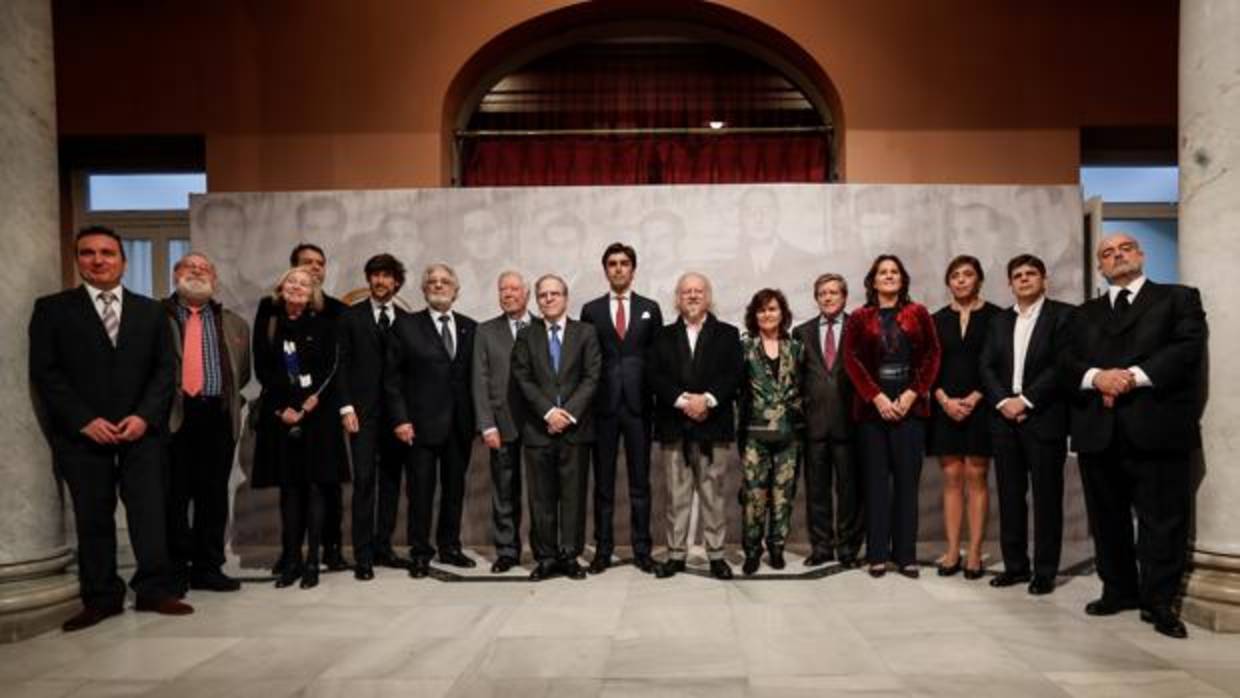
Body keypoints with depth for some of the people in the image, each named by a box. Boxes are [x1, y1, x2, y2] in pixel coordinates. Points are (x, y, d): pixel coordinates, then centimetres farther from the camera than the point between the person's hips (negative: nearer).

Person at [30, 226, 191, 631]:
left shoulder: (150, 310, 11)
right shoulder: (52, 308, 4)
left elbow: (165, 369, 6)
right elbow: (44, 373, -2)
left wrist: (144, 416, -8)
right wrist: (84, 421, -12)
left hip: (141, 429, 1)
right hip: (82, 433, -1)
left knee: (150, 512, 0)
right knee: (92, 519, 5)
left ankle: (154, 590, 8)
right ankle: (101, 598, 15)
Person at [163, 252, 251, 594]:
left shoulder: (234, 323, 16)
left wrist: (226, 397, 9)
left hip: (217, 416, 3)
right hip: (172, 415, -3)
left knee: (214, 495, 6)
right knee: (174, 496, 1)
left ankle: (208, 568, 16)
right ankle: (174, 570, 12)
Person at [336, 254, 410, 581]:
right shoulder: (350, 317, 6)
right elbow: (342, 364, 2)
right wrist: (346, 407, -7)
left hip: (396, 412, 2)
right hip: (363, 410, -2)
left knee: (391, 480, 6)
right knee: (364, 480, -5)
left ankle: (383, 548, 17)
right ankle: (363, 556, 1)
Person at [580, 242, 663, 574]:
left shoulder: (650, 309, 8)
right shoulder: (591, 310, 7)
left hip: (638, 404, 0)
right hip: (603, 406, 0)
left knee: (640, 481, 5)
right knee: (603, 481, 6)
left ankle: (642, 549, 14)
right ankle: (603, 549, 15)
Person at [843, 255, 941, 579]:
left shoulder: (918, 313, 9)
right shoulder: (859, 318, 7)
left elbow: (932, 356, 4)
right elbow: (851, 361, 0)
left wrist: (912, 394, -8)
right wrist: (877, 398, -10)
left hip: (909, 405, 1)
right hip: (872, 407, 0)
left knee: (907, 480, 2)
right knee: (876, 480, 2)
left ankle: (906, 554, 9)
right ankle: (878, 554, 8)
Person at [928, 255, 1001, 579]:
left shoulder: (994, 316, 1)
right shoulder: (938, 320, 9)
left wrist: (974, 399, -12)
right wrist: (945, 400, -8)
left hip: (980, 406, -2)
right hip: (945, 408, 3)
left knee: (976, 478, 0)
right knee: (951, 478, 4)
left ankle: (974, 554, 5)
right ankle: (952, 552, 8)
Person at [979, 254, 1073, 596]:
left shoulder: (1063, 315, 0)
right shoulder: (1000, 321, 16)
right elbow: (986, 366, 8)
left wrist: (1026, 400, -14)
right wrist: (1002, 401, -8)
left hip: (1044, 419, -4)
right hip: (1004, 419, 5)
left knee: (1046, 497, 2)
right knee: (1010, 496, 8)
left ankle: (1045, 571, 10)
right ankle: (1015, 565, 17)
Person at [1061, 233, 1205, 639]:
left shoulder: (1178, 298, 10)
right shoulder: (1085, 314, 20)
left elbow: (1188, 346, -6)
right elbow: (1067, 361, 8)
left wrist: (1134, 376, -16)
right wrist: (1096, 376, -13)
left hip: (1157, 426, -4)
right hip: (1098, 430, 4)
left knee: (1162, 518, -2)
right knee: (1107, 518, 9)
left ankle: (1158, 602, 8)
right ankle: (1119, 591, 21)